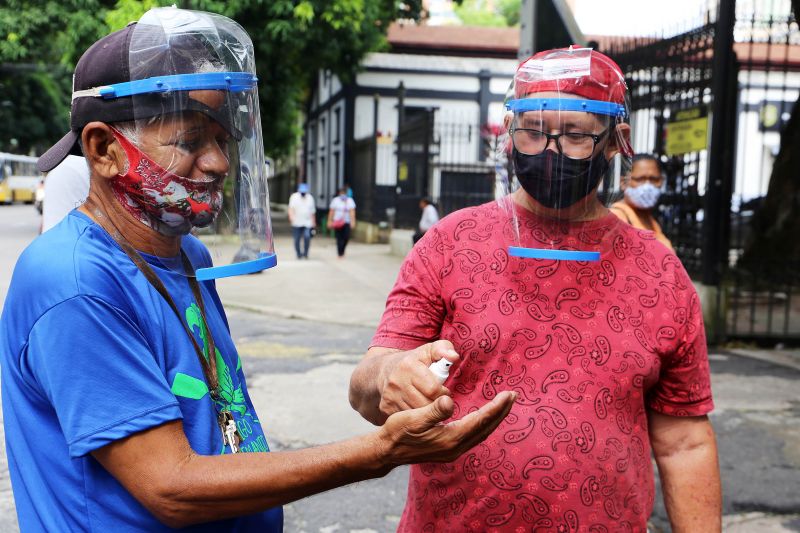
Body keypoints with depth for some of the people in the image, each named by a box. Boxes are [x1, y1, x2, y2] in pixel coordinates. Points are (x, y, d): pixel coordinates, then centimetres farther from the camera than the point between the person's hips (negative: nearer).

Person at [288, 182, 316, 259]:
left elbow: (312, 211, 19)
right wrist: (291, 216, -27)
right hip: (297, 223, -1)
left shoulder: (310, 198, 12)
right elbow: (291, 208, -11)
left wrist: (313, 221, 20)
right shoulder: (294, 197, 1)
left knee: (307, 237, -18)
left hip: (307, 223, 1)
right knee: (297, 239, 2)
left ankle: (305, 253, -4)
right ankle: (299, 254, 17)